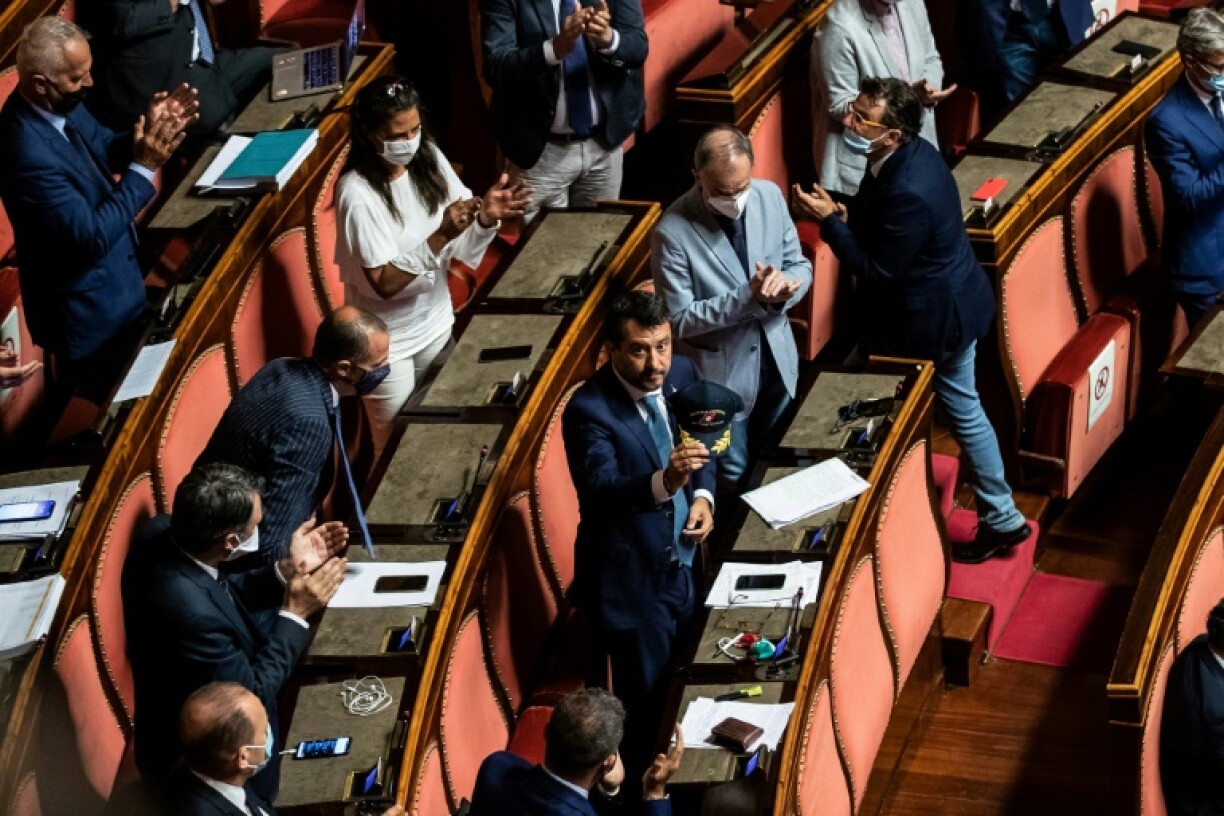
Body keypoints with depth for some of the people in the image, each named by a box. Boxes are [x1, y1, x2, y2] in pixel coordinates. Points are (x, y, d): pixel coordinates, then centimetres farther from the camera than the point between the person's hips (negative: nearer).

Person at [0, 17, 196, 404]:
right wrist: (143, 169, -31)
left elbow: (105, 149, 8)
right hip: (89, 314, -9)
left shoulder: (59, 105, -10)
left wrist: (150, 129, -12)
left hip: (110, 286, 9)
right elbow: (91, 238, -32)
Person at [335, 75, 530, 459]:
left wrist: (485, 216, -25)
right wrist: (440, 237, -35)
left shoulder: (428, 158, -8)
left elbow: (462, 247, -3)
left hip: (435, 322, 6)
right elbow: (384, 282, -25)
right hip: (388, 343, -6)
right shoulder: (357, 194, -26)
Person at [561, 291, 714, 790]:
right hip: (631, 580, -6)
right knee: (645, 705, 5)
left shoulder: (682, 374, -6)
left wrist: (703, 494, -9)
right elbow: (601, 487, -38)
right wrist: (663, 482, -56)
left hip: (683, 565, 6)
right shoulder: (589, 410, -25)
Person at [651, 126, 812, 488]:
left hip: (776, 356, 5)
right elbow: (680, 320, -22)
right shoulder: (673, 232, -26)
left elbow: (801, 266, 0)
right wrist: (748, 297, -32)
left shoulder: (770, 195, -11)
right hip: (721, 371, -5)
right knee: (733, 479, 13)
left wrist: (785, 284, -25)